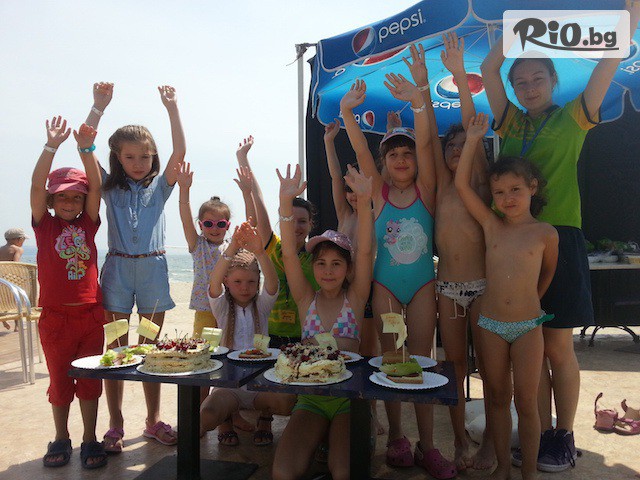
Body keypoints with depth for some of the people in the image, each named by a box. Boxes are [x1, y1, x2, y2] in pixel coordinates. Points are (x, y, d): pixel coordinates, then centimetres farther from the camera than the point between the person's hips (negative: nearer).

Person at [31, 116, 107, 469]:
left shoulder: (87, 224, 4)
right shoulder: (44, 225, 0)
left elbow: (96, 185, -7)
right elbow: (37, 185, -12)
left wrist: (86, 149, -19)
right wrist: (51, 146, -23)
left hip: (90, 314, 1)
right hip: (55, 315, -1)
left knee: (90, 378, 9)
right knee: (59, 380, 12)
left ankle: (90, 440, 22)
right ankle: (61, 439, 29)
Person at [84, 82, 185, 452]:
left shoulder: (160, 185, 7)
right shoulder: (109, 186, 7)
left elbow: (180, 151, -6)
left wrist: (172, 107, -9)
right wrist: (99, 107, -7)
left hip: (153, 267, 1)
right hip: (118, 267, 0)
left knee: (150, 348, 8)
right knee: (116, 348, 2)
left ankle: (154, 420, 18)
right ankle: (116, 425, 12)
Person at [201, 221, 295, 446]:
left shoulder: (261, 306, 5)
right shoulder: (222, 307, 2)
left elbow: (272, 282, -17)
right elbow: (214, 281, -19)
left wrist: (260, 252, -38)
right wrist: (232, 248, -38)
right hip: (228, 384, 0)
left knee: (287, 401, -30)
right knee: (205, 417, -29)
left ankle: (265, 418, 7)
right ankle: (226, 418, 10)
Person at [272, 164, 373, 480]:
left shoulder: (355, 297, 5)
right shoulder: (306, 299, 8)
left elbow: (365, 252, -10)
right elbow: (289, 254, -5)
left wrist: (364, 201, -25)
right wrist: (286, 203, -19)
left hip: (348, 395, -1)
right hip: (310, 397, 2)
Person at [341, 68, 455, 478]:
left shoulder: (425, 188, -2)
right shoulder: (378, 190, 1)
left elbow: (424, 144, -17)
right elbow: (361, 151, -13)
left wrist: (418, 102, -32)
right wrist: (347, 113, -29)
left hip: (423, 283, -1)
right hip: (385, 285, 1)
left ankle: (427, 445, 12)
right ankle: (396, 437, 22)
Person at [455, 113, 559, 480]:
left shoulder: (545, 233, -4)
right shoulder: (491, 225, 0)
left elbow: (548, 275, 12)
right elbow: (462, 184, -5)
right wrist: (474, 139, -6)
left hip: (528, 326, -2)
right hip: (491, 324, 2)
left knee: (526, 402, 5)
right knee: (498, 398, 12)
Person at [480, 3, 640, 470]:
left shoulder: (572, 118, 8)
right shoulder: (510, 122, 15)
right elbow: (489, 70, 7)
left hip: (558, 238, -3)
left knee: (558, 346, 2)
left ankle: (565, 439, 16)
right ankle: (542, 433, 19)